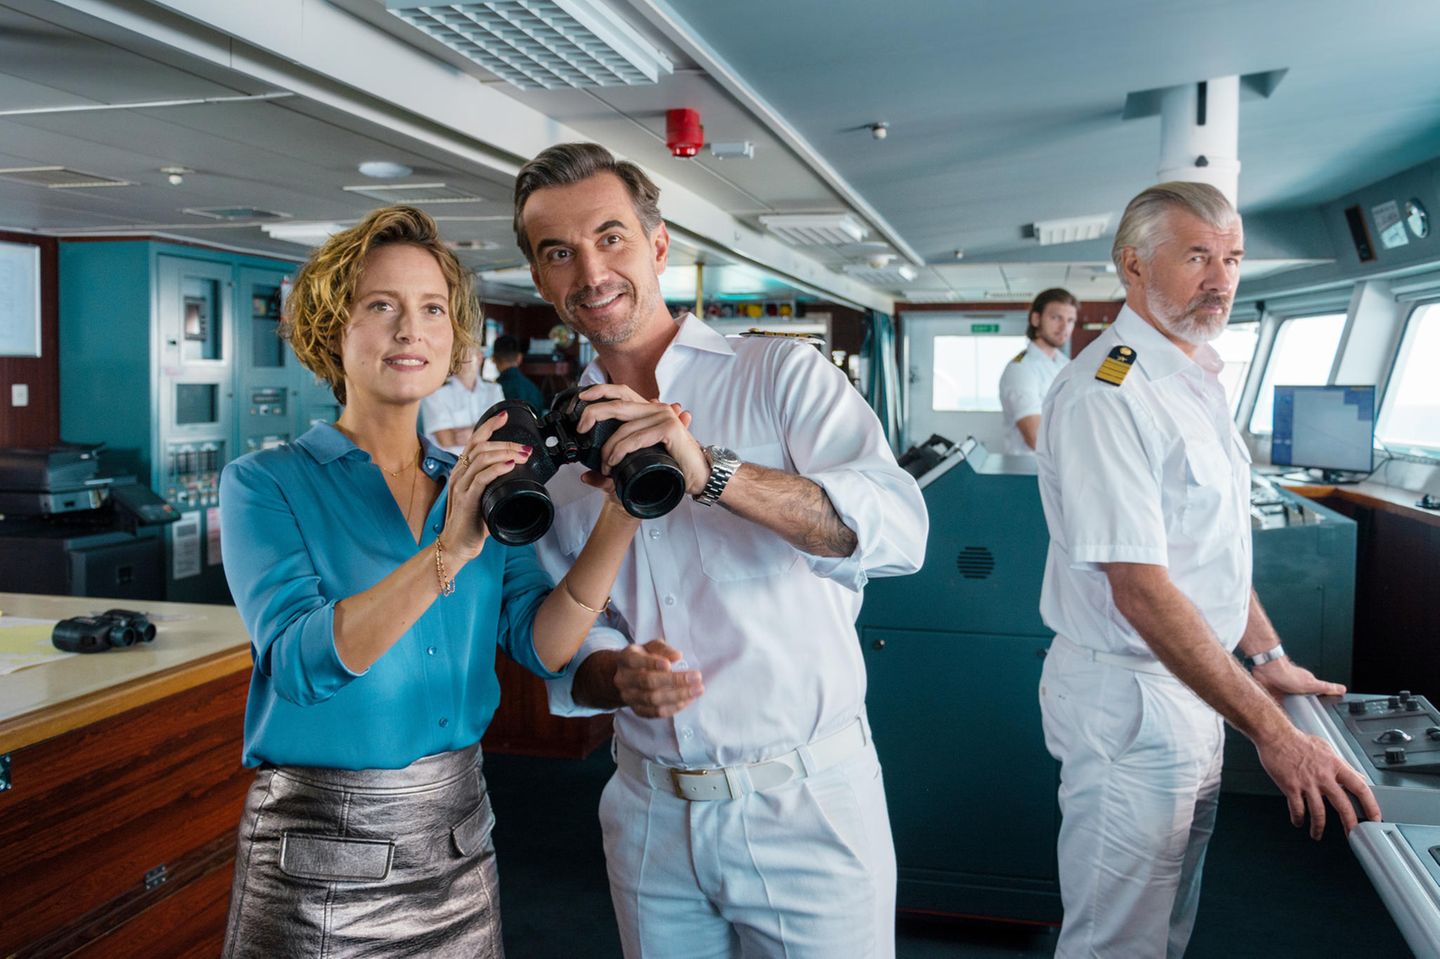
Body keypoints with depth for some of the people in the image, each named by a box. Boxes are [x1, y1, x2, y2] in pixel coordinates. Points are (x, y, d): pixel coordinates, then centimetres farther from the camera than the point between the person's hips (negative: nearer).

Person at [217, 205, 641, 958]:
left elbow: (541, 644, -5)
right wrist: (448, 552, -33)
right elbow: (300, 660, -21)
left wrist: (617, 520, -18)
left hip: (459, 837, 4)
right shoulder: (267, 483, -6)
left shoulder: (476, 485, 6)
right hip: (320, 853, -4)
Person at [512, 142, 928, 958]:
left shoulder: (781, 374, -7)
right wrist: (616, 676, -17)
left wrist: (711, 471, -35)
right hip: (649, 817, 4)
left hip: (807, 805, -3)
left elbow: (899, 532, -23)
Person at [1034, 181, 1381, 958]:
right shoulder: (1104, 392, -23)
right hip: (1130, 698, -9)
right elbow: (1141, 588, -27)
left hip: (1197, 684, 9)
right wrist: (1271, 732, -26)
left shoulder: (1196, 380, 9)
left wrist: (1266, 655, 15)